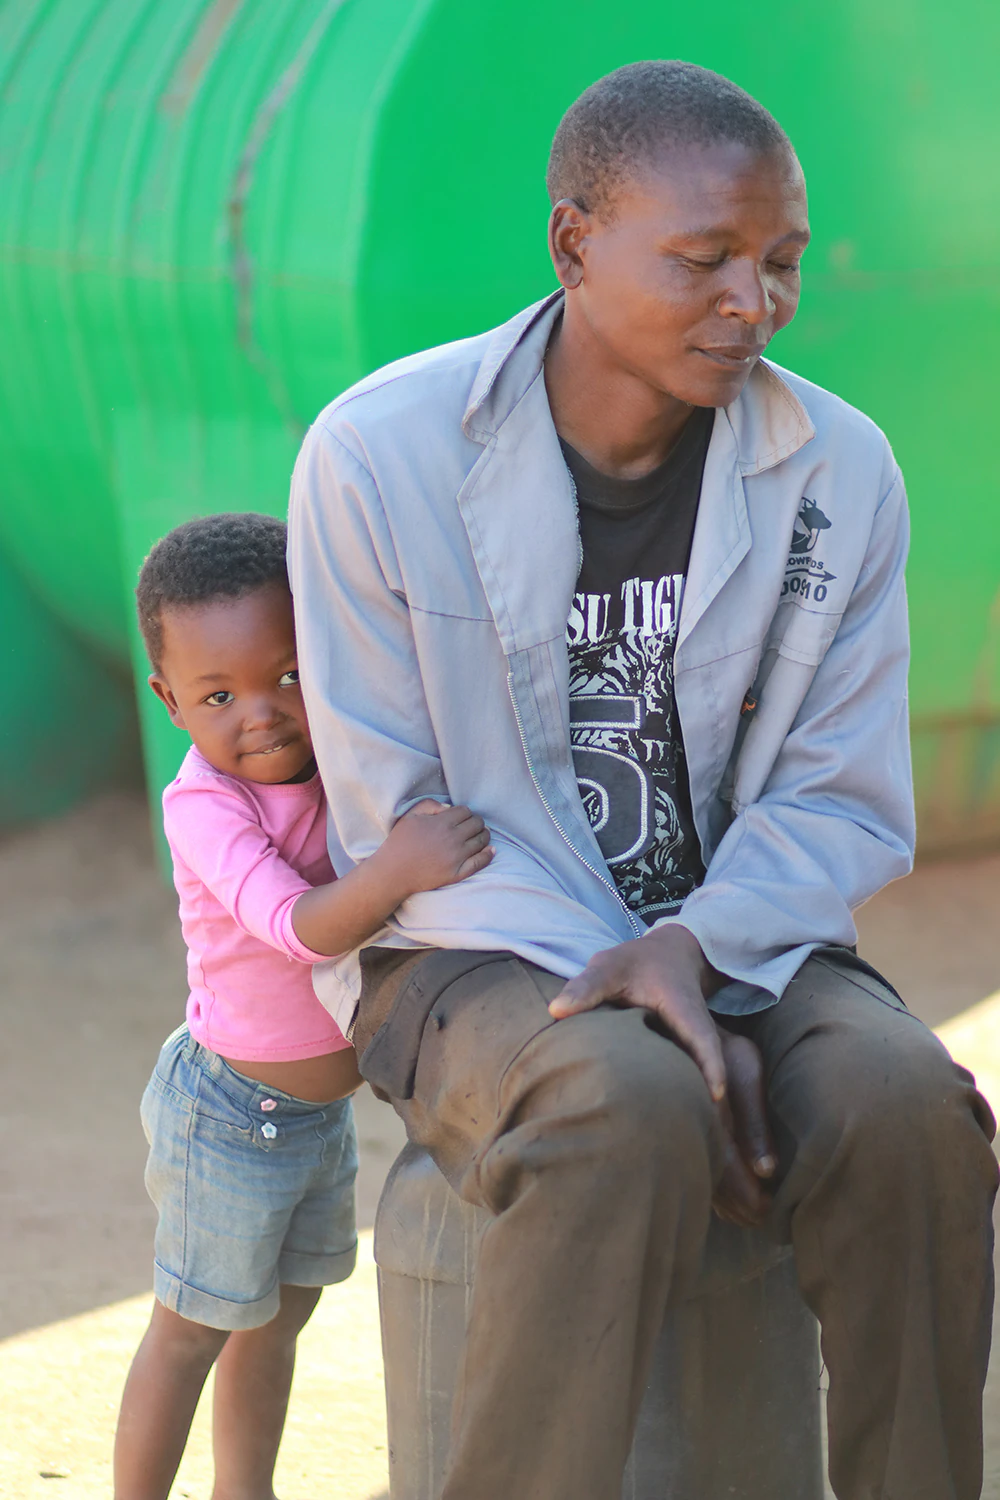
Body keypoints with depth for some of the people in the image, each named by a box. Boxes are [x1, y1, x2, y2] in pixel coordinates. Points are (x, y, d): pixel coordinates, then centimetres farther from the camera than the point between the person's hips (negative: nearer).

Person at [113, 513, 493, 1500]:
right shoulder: (204, 805, -26)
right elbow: (295, 926, -40)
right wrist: (395, 871, -56)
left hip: (323, 1110, 7)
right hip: (232, 1113, -7)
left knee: (279, 1316, 21)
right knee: (190, 1331, 5)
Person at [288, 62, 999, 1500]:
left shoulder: (841, 473, -4)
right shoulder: (376, 455, -11)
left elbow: (844, 804, 1)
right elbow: (398, 819, -8)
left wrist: (691, 950, -21)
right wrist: (650, 1010, -20)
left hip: (739, 938, 3)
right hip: (475, 960, -3)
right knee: (632, 1110, -36)